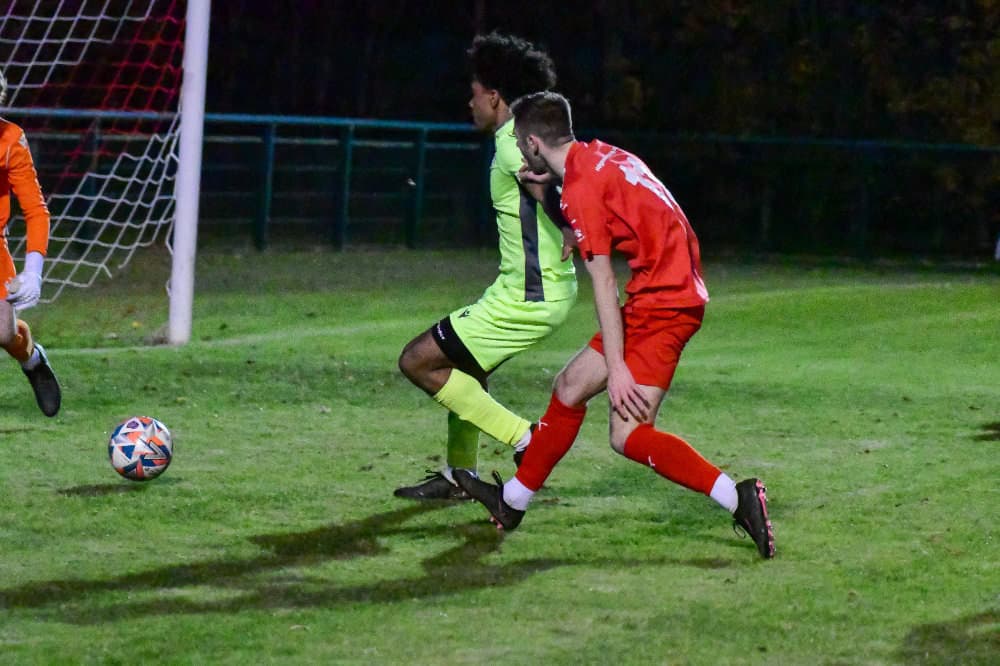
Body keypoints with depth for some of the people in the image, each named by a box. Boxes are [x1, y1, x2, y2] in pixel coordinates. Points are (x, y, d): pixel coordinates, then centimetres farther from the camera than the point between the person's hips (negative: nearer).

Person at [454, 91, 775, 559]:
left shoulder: (580, 190, -15)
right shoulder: (603, 154, 11)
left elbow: (603, 284, -18)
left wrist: (616, 367, -19)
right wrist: (553, 179, 18)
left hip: (661, 306, -10)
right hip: (679, 292, 10)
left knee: (627, 437, -14)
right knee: (570, 387, 17)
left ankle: (737, 498, -20)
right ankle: (512, 502, 29)